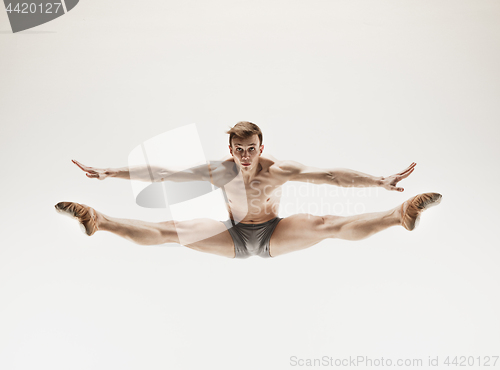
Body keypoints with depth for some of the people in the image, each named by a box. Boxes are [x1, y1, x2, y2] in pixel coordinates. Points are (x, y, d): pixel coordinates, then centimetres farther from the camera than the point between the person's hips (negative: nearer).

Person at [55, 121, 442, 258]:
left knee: (330, 225, -23)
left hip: (275, 236, -1)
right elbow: (163, 173, -15)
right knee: (170, 230, -14)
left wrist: (381, 181, -37)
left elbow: (331, 175, -29)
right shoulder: (218, 171, -16)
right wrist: (108, 173, -18)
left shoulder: (279, 170, -22)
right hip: (234, 238, 2)